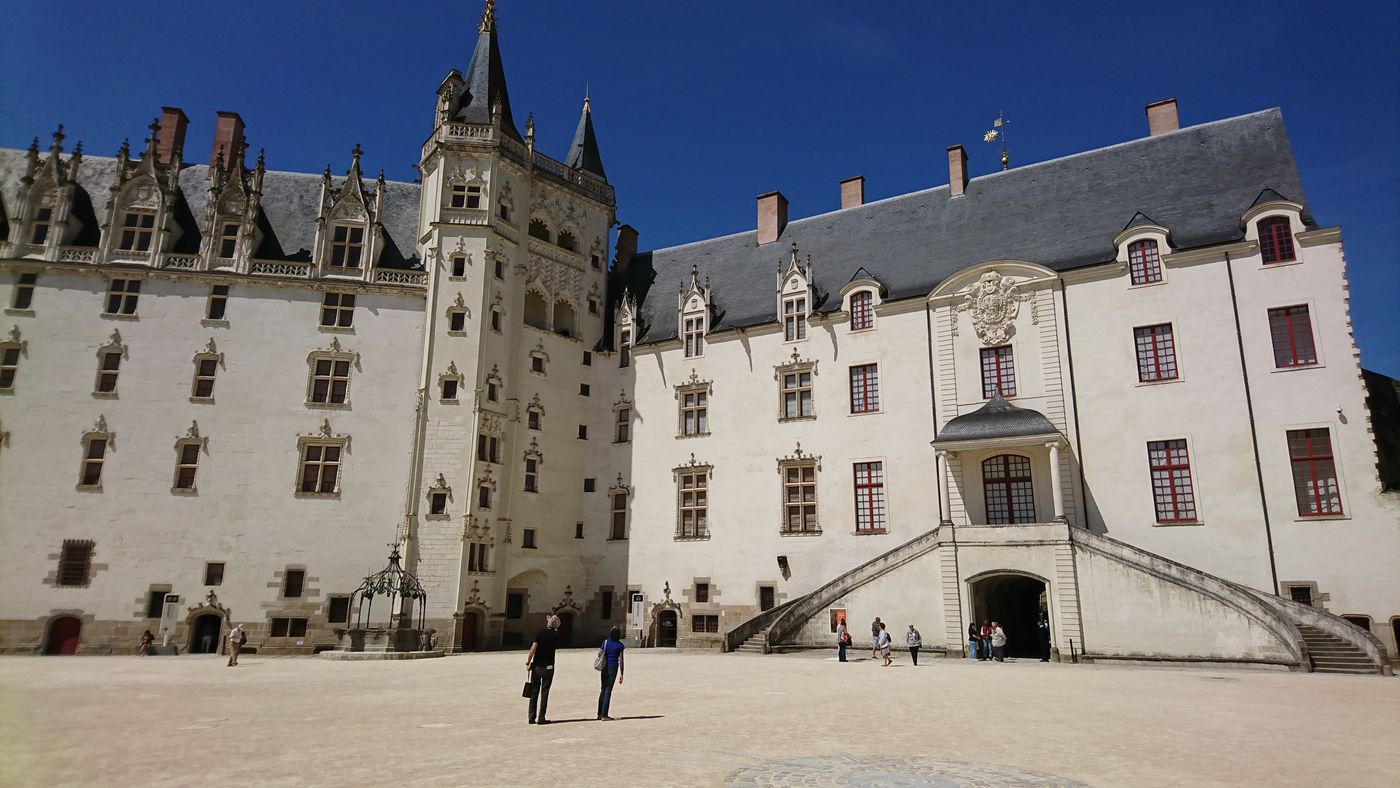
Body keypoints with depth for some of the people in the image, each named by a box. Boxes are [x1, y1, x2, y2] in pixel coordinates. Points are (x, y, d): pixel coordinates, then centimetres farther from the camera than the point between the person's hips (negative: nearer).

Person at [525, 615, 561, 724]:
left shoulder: (541, 632, -4)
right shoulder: (556, 635, -4)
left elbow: (533, 648, -10)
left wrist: (528, 663, -3)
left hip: (537, 666, 1)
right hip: (548, 667, -1)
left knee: (534, 691, 10)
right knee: (544, 692, 5)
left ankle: (532, 717, 11)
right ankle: (541, 718, 3)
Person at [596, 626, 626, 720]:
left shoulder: (605, 643, -1)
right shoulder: (620, 645, -7)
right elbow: (621, 660, -8)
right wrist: (621, 674, -3)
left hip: (605, 668, 3)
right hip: (613, 668, -3)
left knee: (603, 689, 15)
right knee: (608, 690, 1)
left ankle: (599, 713, 18)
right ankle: (604, 714, 1)